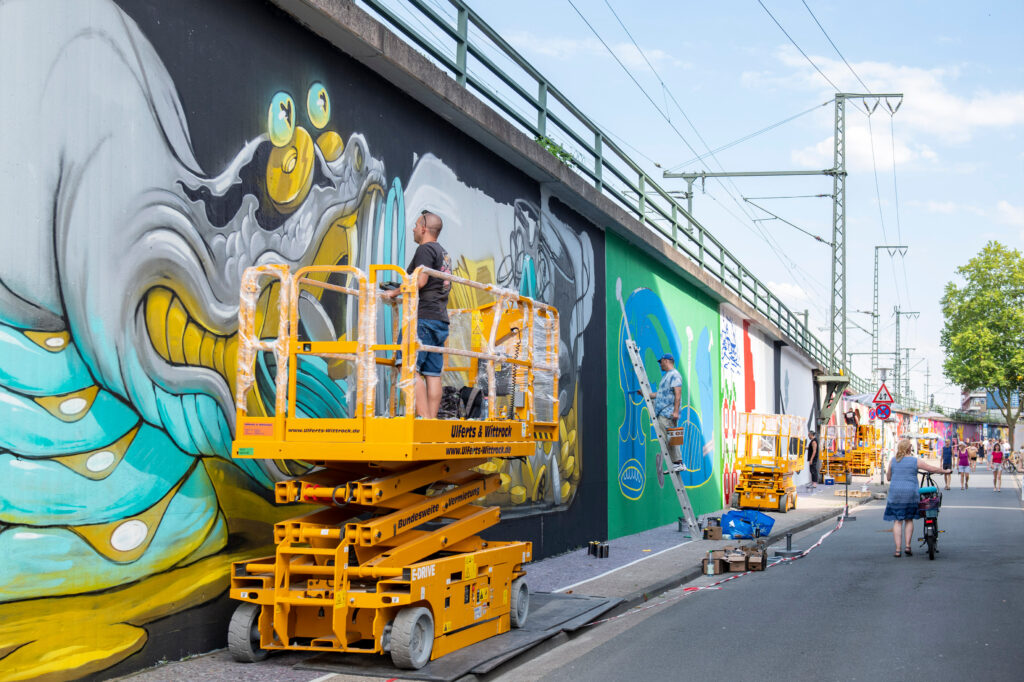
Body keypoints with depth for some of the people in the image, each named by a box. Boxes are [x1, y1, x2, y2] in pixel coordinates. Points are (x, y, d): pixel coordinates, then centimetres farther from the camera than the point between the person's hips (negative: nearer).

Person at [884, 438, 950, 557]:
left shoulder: (893, 461, 3)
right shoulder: (915, 461, -3)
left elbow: (888, 478, 11)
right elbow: (932, 469, 3)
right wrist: (945, 471, 20)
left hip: (895, 494, 1)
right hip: (911, 494, -1)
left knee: (897, 521, 4)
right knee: (909, 519, 16)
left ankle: (897, 549, -1)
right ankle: (907, 546, 8)